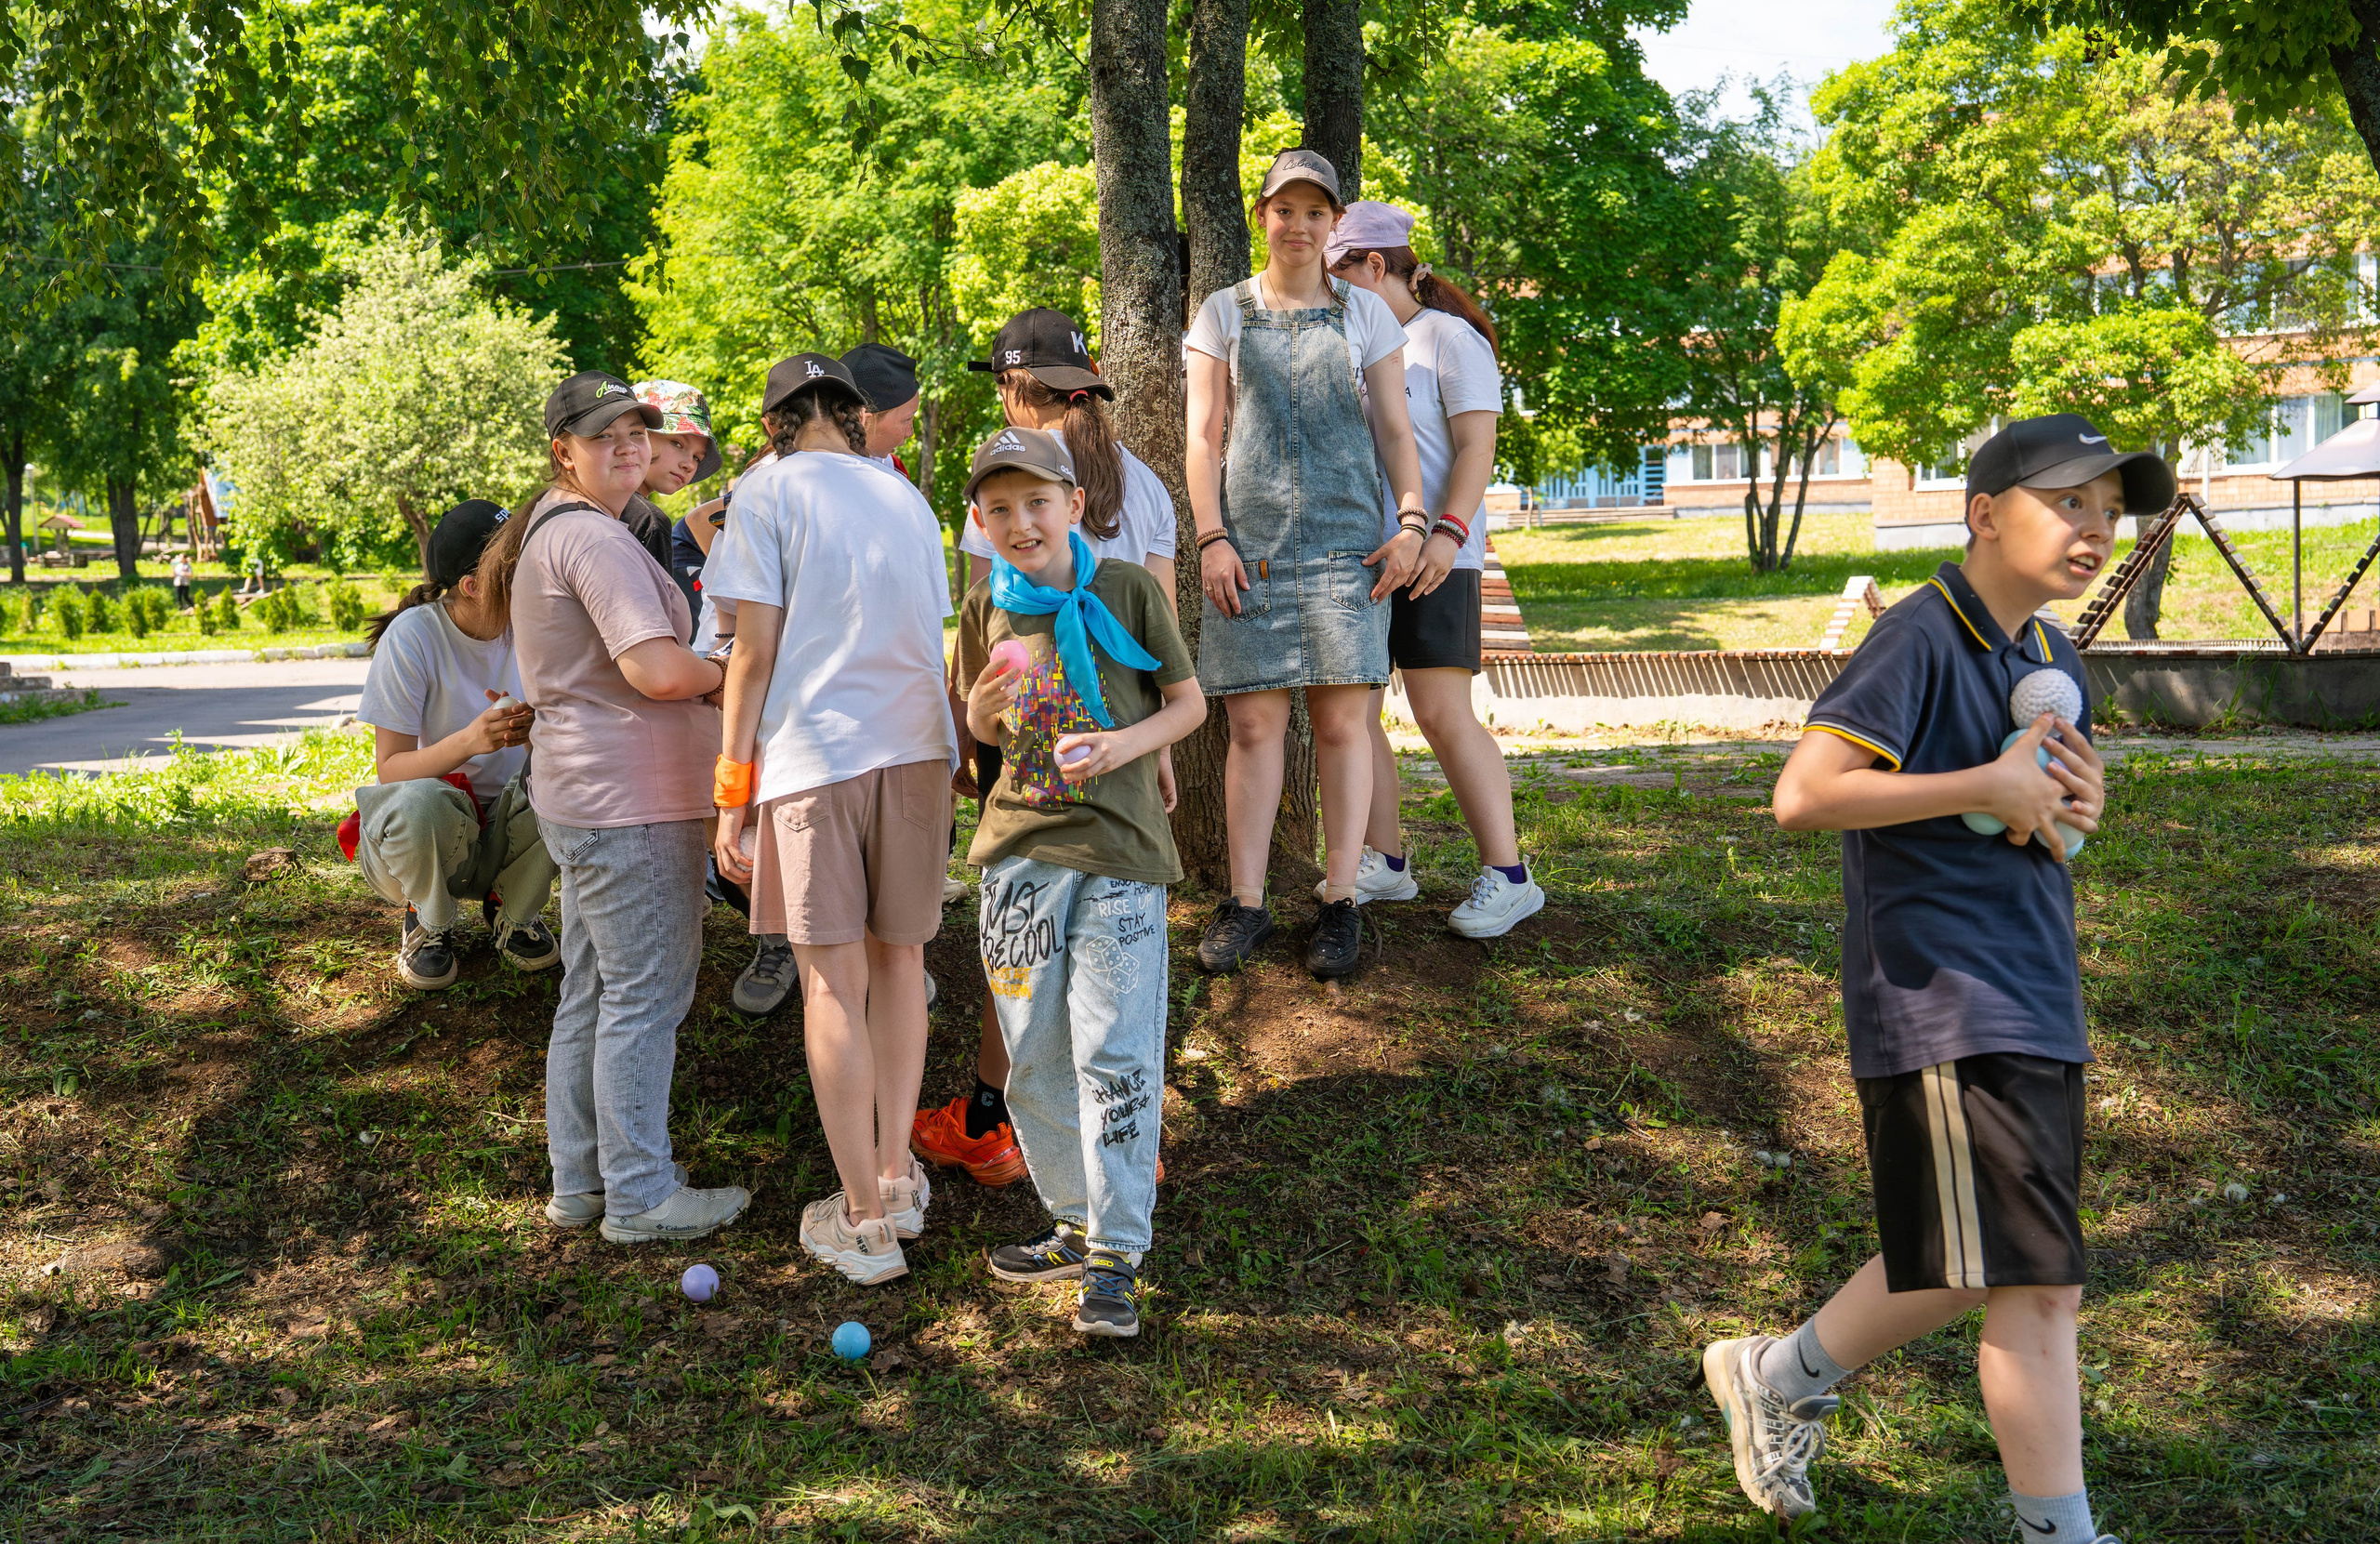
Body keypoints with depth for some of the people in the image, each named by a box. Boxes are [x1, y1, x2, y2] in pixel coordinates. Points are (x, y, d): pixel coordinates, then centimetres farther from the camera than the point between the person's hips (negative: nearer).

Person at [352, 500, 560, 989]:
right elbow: (389, 769, -19)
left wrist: (537, 728, -32)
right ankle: (429, 925, -4)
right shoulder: (412, 636, -18)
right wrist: (468, 741, -39)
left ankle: (512, 912, 3)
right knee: (419, 800, -38)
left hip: (501, 829, 3)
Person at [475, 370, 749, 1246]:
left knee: (591, 994, 16)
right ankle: (640, 1199, 4)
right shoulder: (593, 539, -16)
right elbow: (656, 670, -26)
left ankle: (577, 1184, 25)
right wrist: (727, 675, -7)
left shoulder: (548, 529, 18)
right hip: (631, 803, -11)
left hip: (577, 794, 11)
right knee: (645, 994, -3)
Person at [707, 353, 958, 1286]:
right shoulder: (908, 499, 16)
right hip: (916, 749, 5)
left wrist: (731, 793, -2)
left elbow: (754, 651, -5)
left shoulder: (769, 492, 0)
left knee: (833, 979, -1)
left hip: (813, 753, -5)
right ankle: (896, 1180, 21)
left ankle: (864, 1223, 1)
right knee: (898, 962, 14)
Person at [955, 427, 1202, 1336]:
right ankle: (1075, 1221, 25)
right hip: (1021, 848, 4)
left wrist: (1126, 743, -16)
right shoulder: (989, 606, 7)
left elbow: (1189, 702, 3)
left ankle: (1116, 1253, 1)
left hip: (1117, 848, -4)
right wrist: (985, 704, -6)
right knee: (1034, 1055, 10)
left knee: (1114, 1053, -7)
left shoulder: (1128, 589, -4)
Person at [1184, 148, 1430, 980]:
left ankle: (1340, 903, 5)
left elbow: (1394, 429, 9)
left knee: (1341, 723, -2)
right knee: (1254, 724, -2)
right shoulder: (1224, 312, 10)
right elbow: (1202, 434, 6)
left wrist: (1411, 522, -5)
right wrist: (1211, 537, -4)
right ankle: (1245, 904, 4)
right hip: (1250, 542, 0)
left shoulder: (1365, 312, 11)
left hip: (1344, 537, 0)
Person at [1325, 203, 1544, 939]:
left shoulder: (1448, 339, -2)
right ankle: (1383, 863, 14)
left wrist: (1448, 531, -25)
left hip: (1429, 556, -7)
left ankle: (1507, 876, -7)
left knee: (1443, 715, -11)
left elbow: (1477, 445, -11)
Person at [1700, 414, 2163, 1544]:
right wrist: (1991, 787, -20)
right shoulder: (1923, 640, -14)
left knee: (1964, 1273, 18)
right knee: (2037, 1287, -6)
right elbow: (1801, 794, -23)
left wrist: (2078, 807, 3)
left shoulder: (2052, 660, 14)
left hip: (2034, 1002, 9)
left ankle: (1776, 1378, 37)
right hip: (1942, 999, -9)